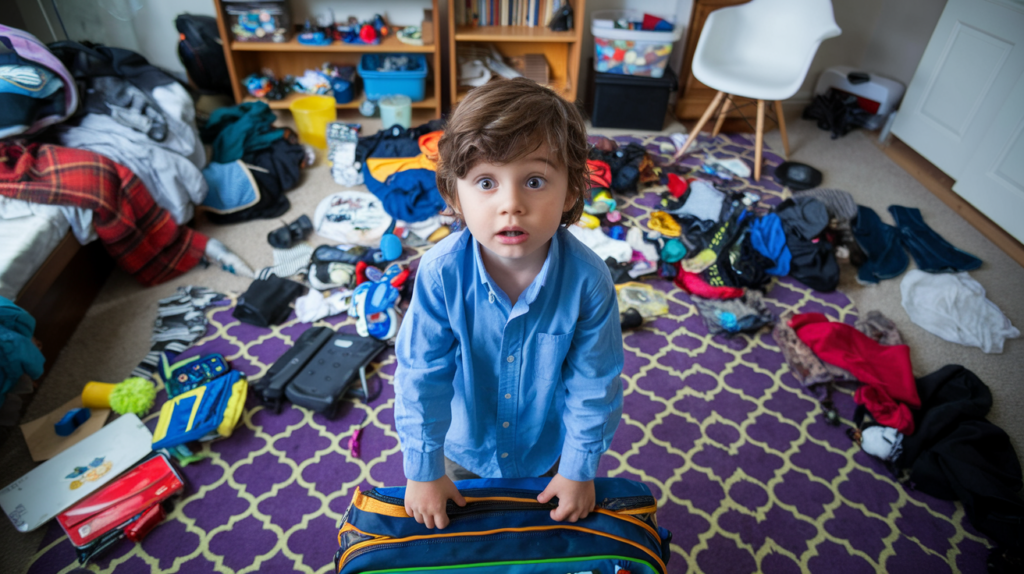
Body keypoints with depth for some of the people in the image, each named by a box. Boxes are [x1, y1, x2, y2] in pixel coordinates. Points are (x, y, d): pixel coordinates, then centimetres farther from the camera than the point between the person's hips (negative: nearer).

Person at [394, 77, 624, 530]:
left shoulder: (588, 280, -31)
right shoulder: (441, 272, -31)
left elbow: (594, 383, -17)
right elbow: (421, 374, -20)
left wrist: (579, 468, -8)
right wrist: (422, 470, -11)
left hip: (548, 450, 0)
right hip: (465, 445, 1)